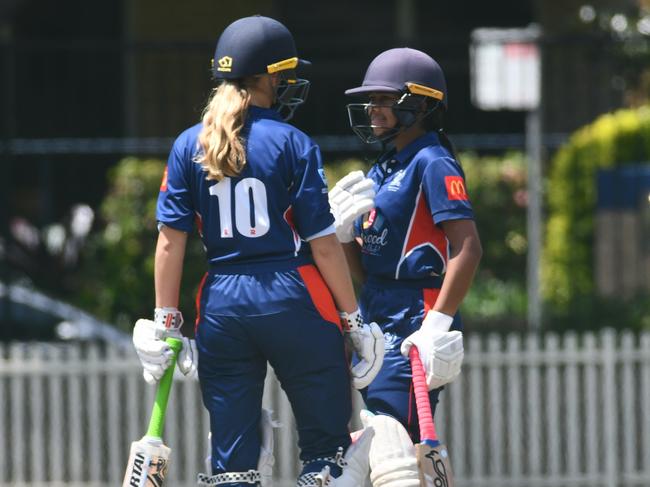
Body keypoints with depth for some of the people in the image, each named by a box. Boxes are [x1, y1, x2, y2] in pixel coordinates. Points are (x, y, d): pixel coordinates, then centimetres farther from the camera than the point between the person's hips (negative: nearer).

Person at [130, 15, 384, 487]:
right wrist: (353, 320, 2)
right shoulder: (292, 144, -4)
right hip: (292, 298, -4)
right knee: (327, 447, 6)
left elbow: (171, 240, 3)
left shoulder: (189, 146, 6)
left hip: (222, 304, 4)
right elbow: (323, 244, -5)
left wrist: (166, 324, 8)